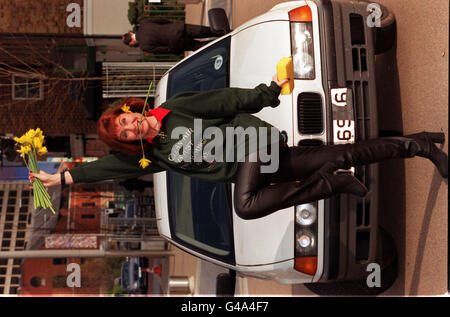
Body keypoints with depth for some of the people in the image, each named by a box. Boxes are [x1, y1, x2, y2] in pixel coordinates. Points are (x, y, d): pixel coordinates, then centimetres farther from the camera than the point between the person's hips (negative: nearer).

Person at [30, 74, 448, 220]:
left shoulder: (175, 109, -5)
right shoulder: (151, 154, 9)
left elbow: (224, 102, -6)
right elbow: (111, 166, 10)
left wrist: (267, 91, -10)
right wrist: (62, 177, 10)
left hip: (253, 140, -5)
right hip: (241, 170, 5)